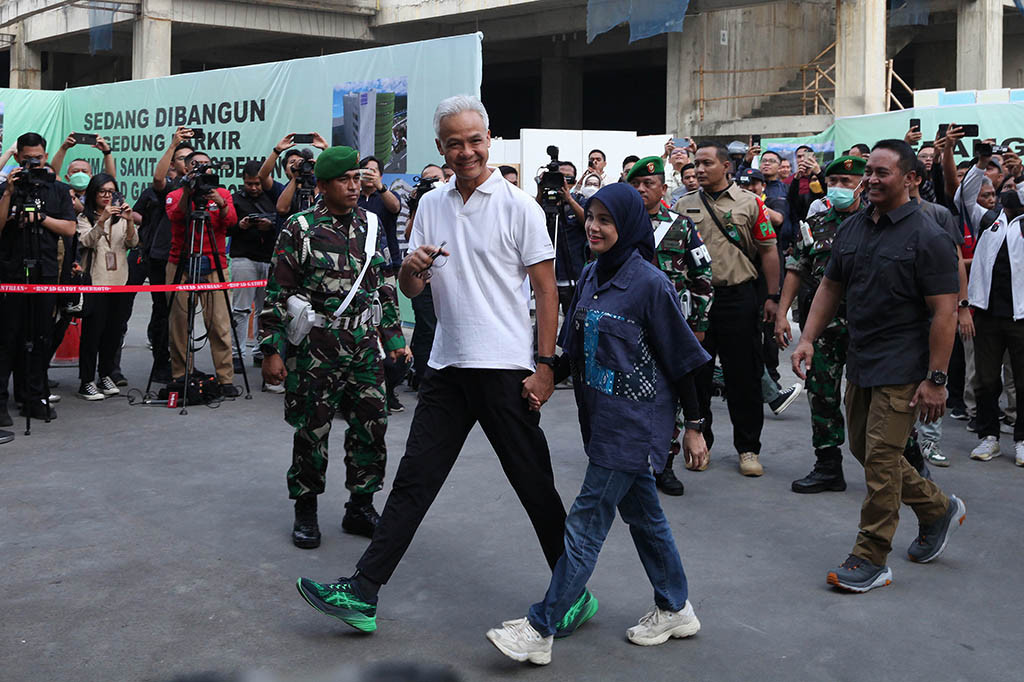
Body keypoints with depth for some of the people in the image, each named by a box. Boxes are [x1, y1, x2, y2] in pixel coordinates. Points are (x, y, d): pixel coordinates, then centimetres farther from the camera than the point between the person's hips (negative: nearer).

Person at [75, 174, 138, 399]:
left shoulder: (120, 217, 13)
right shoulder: (85, 218, 2)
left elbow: (132, 243, -2)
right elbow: (86, 241, -16)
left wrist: (129, 221, -19)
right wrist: (102, 221, -29)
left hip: (119, 281, 4)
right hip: (95, 280, -4)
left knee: (114, 330, 6)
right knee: (93, 331, -7)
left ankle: (106, 376, 18)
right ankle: (86, 382, -4)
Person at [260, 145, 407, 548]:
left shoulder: (369, 226, 10)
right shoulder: (300, 229, -5)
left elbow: (385, 287, 17)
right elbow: (278, 294, -5)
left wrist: (393, 335, 13)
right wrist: (273, 350, -8)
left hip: (365, 348, 5)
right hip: (315, 350, -4)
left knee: (372, 427, 5)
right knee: (312, 431, 3)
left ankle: (361, 507, 20)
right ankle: (306, 511, 18)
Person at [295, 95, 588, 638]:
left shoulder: (518, 206, -4)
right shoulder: (430, 206, 11)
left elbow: (546, 291, -4)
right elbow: (410, 289, 14)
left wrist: (545, 364, -11)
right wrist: (412, 267, -9)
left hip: (505, 368, -5)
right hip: (448, 368, 5)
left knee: (534, 485, 3)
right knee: (414, 478, 6)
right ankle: (362, 593, 9)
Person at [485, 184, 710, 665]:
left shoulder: (650, 284, -14)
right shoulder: (591, 275, 7)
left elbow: (682, 359, -10)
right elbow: (575, 346, 17)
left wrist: (694, 426, -8)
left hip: (634, 422, -8)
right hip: (603, 417, 8)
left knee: (586, 523, -4)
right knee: (641, 513, 17)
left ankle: (540, 629, 1)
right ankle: (675, 610, 31)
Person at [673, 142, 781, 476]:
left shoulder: (749, 203, 1)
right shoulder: (684, 206, 8)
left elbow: (768, 251, 2)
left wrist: (772, 296, -3)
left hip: (738, 296, -2)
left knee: (744, 375, 2)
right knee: (696, 372, 8)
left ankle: (748, 447, 13)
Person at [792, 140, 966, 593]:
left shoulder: (927, 237, -12)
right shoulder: (852, 228, 9)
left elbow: (944, 312, -14)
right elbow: (830, 287, 16)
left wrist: (935, 379, -18)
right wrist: (808, 338, 5)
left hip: (902, 369, -8)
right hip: (859, 362, 8)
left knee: (881, 458, -6)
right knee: (865, 451, 15)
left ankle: (870, 560, 6)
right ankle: (939, 509, 36)